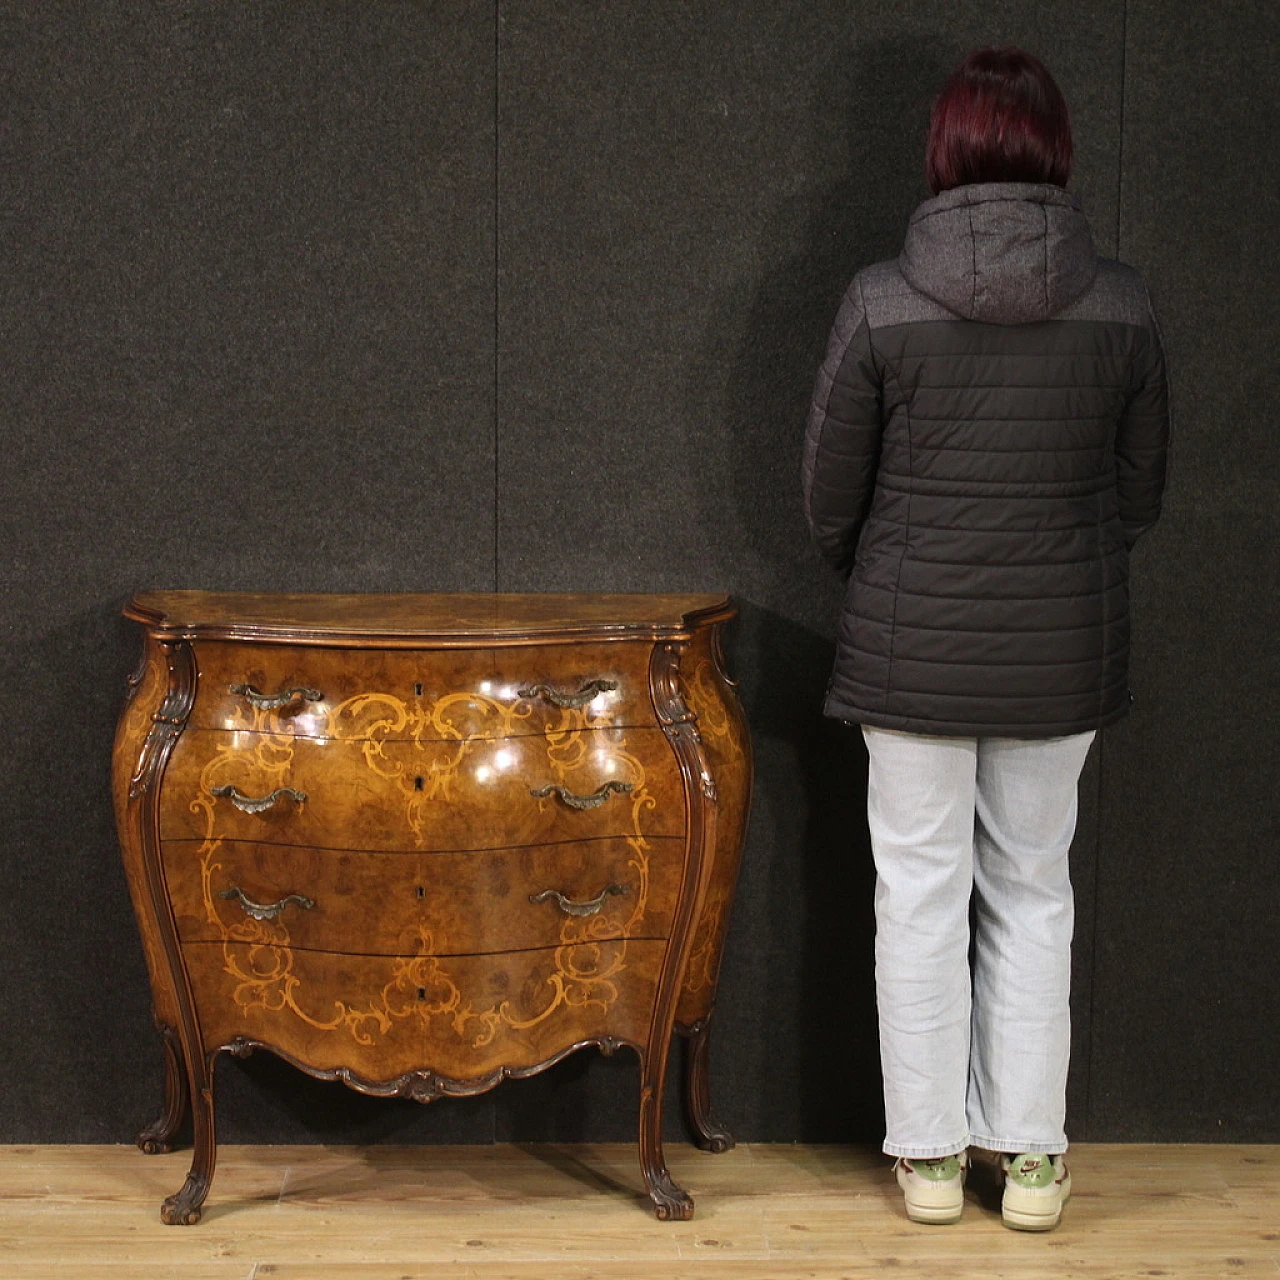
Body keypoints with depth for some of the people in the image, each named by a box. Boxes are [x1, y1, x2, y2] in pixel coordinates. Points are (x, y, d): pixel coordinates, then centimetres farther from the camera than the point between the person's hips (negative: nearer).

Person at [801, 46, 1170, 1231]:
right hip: (1064, 649, 2)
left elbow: (831, 492, -2)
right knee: (1033, 892, 15)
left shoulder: (882, 301, -10)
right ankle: (1030, 1155, 22)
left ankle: (931, 1155, 19)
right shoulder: (1122, 303, -5)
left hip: (912, 648, -2)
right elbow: (1141, 493, 4)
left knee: (921, 894, 9)